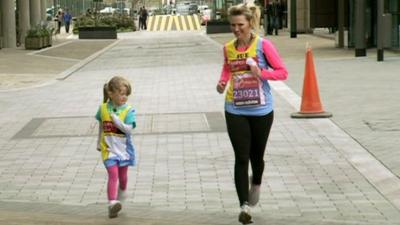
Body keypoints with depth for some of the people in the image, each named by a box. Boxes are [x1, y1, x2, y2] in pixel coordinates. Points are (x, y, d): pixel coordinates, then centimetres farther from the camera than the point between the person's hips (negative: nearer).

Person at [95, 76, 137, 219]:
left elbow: (129, 130, -19)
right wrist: (99, 142, 18)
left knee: (122, 175, 17)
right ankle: (112, 204, -22)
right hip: (108, 148, -1)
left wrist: (117, 121, -27)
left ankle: (122, 193, 47)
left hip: (123, 148, 1)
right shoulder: (103, 108, -3)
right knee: (113, 174, -14)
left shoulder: (128, 111, -11)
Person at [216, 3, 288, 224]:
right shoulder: (228, 48, 0)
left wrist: (261, 72, -23)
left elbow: (282, 72, -8)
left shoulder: (263, 45, -10)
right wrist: (222, 81, -1)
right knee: (241, 158, -5)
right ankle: (244, 206, -3)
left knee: (257, 155, 15)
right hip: (236, 110, 1)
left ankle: (256, 184, 47)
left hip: (261, 110, -1)